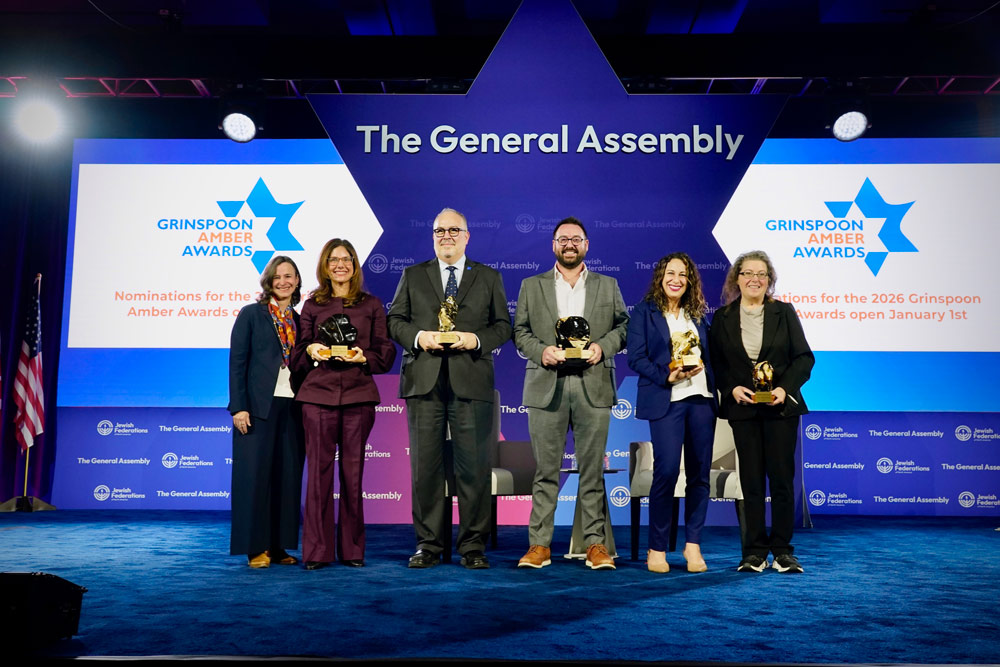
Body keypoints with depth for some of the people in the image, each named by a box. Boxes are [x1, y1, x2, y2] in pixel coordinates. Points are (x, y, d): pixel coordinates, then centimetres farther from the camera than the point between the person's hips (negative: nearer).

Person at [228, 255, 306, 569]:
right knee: (255, 474, -3)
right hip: (259, 406, -4)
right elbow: (237, 362, -3)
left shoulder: (300, 320, 15)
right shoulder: (251, 314, 2)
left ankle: (279, 546, 15)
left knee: (288, 476, 5)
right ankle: (256, 549, 6)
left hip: (292, 408, 4)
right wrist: (238, 407, -11)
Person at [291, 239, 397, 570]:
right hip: (318, 394, 0)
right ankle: (317, 551, 8)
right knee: (318, 471, -1)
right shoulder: (312, 305, 12)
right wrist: (312, 352, -9)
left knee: (353, 472, 3)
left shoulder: (372, 304, 10)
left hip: (359, 396, 0)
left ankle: (352, 549, 14)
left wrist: (363, 357, -11)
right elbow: (298, 354, 12)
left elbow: (385, 354, 7)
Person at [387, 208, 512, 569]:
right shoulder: (413, 275, 15)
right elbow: (395, 320, 10)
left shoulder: (489, 278, 13)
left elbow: (503, 325, 9)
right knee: (425, 465, 3)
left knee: (474, 465, 0)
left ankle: (473, 546, 11)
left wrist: (477, 339, -10)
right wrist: (418, 336, -9)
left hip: (471, 381, -1)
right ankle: (428, 544, 14)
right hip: (424, 381, 1)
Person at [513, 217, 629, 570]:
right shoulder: (531, 286, 13)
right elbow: (520, 331, 9)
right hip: (546, 386, 0)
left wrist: (603, 346, -7)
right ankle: (539, 544, 9)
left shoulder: (608, 285, 15)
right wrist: (541, 351, -9)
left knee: (592, 469, 3)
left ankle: (595, 543, 10)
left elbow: (623, 325, 11)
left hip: (593, 386, 0)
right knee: (545, 469, 2)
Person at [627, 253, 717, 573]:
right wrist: (667, 376, -16)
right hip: (666, 401, -5)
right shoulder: (644, 311, 3)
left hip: (701, 399, 5)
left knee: (699, 473, 4)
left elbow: (709, 353, 18)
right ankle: (657, 548, 2)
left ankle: (693, 544, 16)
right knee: (666, 471, -12)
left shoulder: (697, 314, 17)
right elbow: (636, 357, -4)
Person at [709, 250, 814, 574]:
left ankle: (782, 550, 14)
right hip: (742, 409, 1)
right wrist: (732, 389, -12)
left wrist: (785, 389, -13)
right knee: (751, 479, 4)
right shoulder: (722, 317, 5)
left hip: (781, 406, 0)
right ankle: (754, 551, 13)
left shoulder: (784, 312, 3)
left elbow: (804, 357, 1)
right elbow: (716, 363, 4)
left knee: (782, 477, 2)